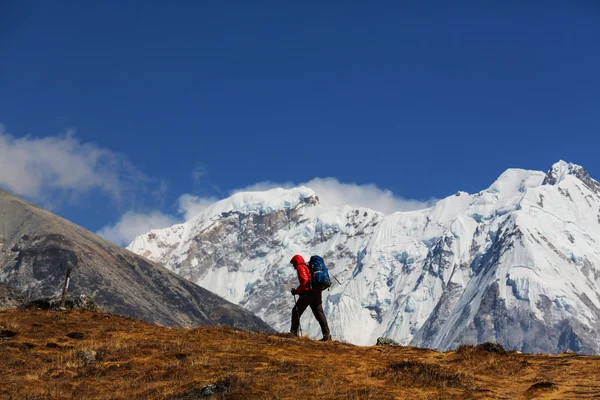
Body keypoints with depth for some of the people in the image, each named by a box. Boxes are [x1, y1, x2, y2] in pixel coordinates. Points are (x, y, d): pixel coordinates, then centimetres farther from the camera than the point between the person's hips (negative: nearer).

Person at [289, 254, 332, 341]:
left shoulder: (300, 267, -1)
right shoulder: (309, 267, 27)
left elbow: (304, 280, -16)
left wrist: (297, 291, -8)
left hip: (308, 292, -9)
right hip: (317, 293, 9)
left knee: (296, 311, 0)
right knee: (319, 314, 6)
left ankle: (293, 332, -3)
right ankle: (326, 334, 0)